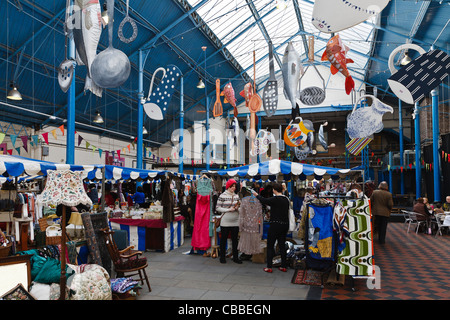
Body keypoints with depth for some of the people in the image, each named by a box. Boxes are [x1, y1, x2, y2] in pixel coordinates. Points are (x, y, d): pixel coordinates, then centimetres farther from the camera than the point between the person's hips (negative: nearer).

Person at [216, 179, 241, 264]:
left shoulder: (236, 196, 8)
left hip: (235, 222, 4)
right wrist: (228, 209, -15)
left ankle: (235, 257, 20)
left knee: (235, 239, 10)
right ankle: (222, 257, 19)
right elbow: (217, 208, -7)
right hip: (225, 222, -4)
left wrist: (237, 208, -7)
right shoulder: (222, 196, -6)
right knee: (223, 239, 7)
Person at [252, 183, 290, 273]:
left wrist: (257, 195, 9)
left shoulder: (275, 199, -16)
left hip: (275, 224, -7)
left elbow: (264, 201, -10)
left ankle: (269, 267, 4)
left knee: (270, 245, 3)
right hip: (285, 225, 7)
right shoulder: (286, 199, 6)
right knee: (282, 245, 15)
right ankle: (283, 266, 18)